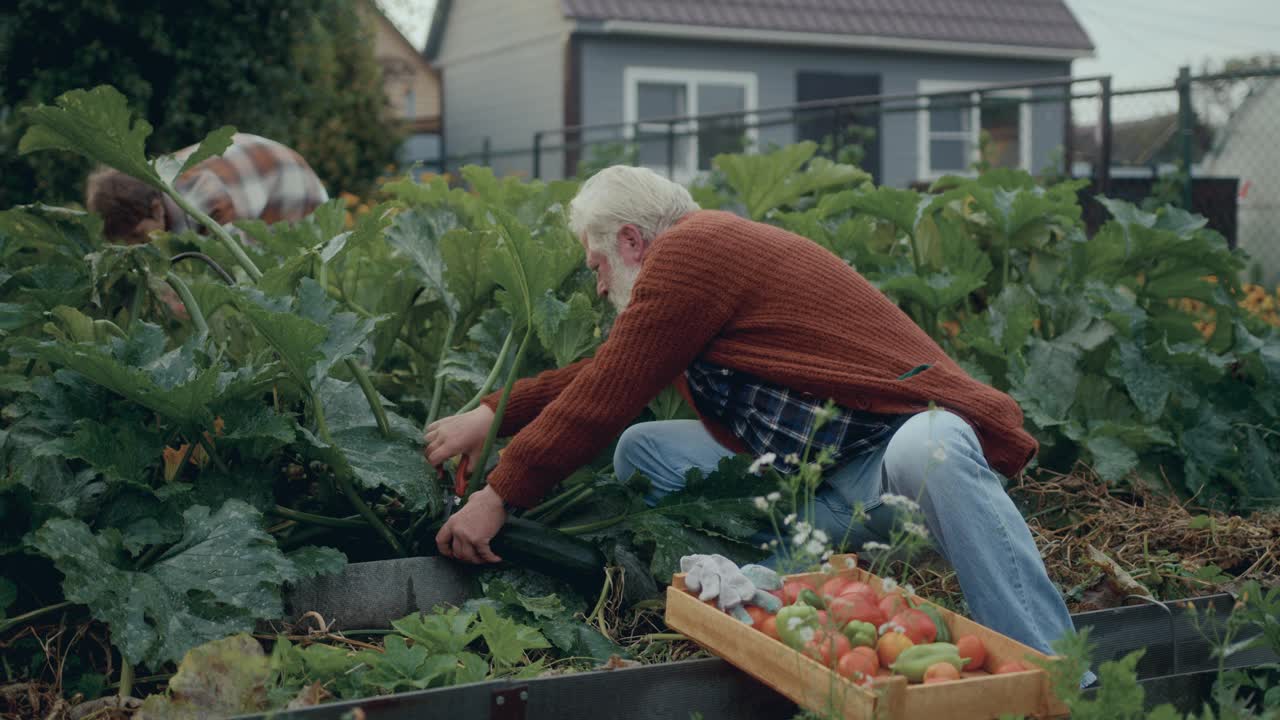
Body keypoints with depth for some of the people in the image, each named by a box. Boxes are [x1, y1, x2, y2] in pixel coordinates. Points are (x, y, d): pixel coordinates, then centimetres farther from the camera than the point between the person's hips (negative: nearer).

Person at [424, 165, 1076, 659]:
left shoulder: (691, 249, -10)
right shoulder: (711, 251, 19)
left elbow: (606, 397, -10)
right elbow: (600, 373, 27)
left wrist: (499, 497, -2)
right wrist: (494, 414, 25)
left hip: (912, 434, -9)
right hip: (816, 488, 10)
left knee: (929, 449, -43)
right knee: (641, 449, 7)